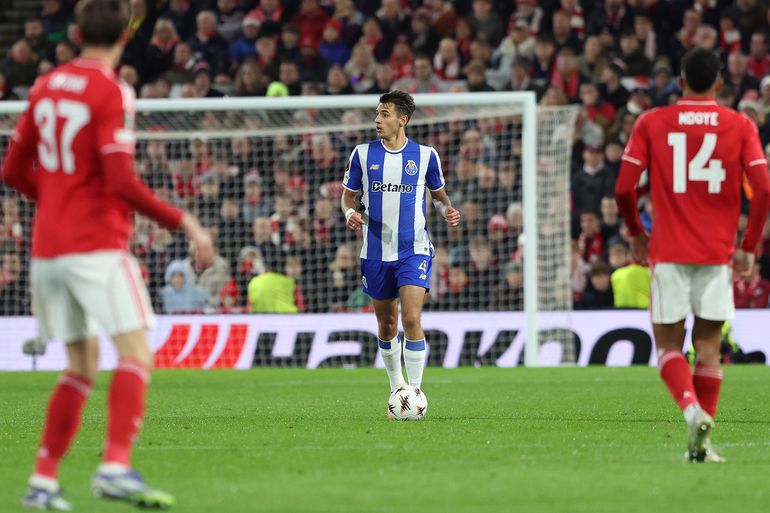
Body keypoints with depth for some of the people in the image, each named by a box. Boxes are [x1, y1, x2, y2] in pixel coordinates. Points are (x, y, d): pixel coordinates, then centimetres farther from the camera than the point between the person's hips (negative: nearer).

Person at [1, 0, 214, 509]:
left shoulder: (46, 87, 12)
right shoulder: (111, 92, -10)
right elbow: (122, 181, -18)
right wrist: (183, 221, -13)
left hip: (48, 247, 7)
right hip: (97, 245, -7)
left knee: (82, 365, 15)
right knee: (137, 352, -10)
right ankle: (116, 466, -27)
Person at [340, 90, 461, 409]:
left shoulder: (425, 155, -1)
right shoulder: (363, 153, 1)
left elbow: (439, 193, 13)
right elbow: (348, 195, 9)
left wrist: (447, 210, -8)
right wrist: (350, 213, -13)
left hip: (414, 251, -2)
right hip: (376, 251, 2)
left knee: (411, 319, -17)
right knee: (386, 324, 11)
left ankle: (415, 391, -9)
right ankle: (396, 386, 30)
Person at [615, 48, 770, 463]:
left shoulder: (651, 124, 1)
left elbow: (624, 188, -1)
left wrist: (636, 234, 15)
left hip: (668, 253, -1)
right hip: (718, 254, 1)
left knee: (668, 343, 6)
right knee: (708, 345, 9)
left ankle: (693, 411, -22)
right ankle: (701, 442, 3)